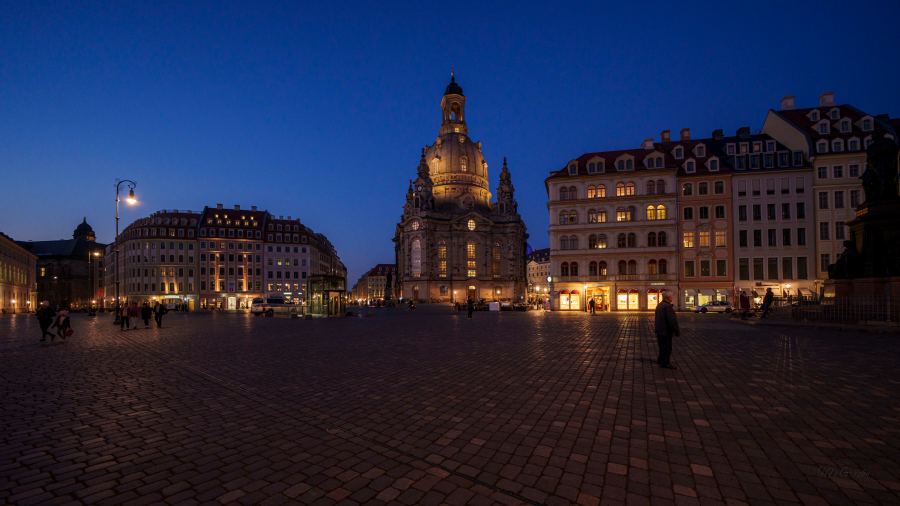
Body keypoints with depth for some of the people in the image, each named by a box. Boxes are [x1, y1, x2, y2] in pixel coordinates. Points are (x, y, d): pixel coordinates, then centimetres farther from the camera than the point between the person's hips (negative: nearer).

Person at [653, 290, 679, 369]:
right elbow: (672, 320, -23)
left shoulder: (659, 305, 10)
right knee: (667, 348, 1)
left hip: (659, 330, 10)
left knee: (662, 346, 20)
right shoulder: (668, 306, -22)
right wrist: (676, 331, -16)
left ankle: (660, 360, 30)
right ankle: (665, 363, 7)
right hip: (666, 331, -10)